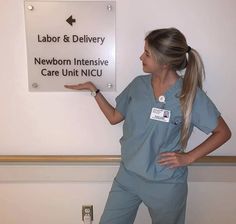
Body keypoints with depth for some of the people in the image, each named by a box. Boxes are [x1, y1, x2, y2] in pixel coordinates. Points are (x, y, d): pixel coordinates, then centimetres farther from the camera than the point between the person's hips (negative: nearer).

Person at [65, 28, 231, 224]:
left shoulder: (191, 94, -16)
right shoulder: (138, 84, -3)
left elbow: (223, 132, -7)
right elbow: (114, 117, 8)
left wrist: (188, 157, -13)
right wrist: (94, 89, 3)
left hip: (166, 185, -3)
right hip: (127, 176, 4)